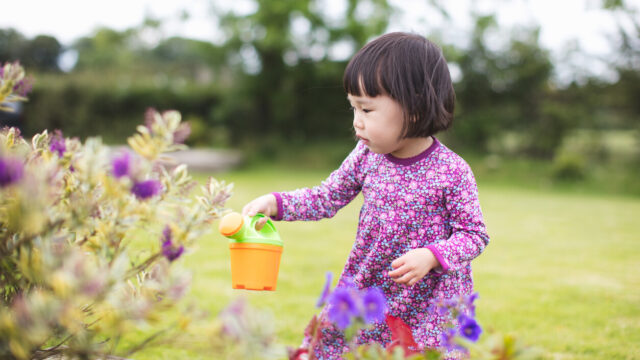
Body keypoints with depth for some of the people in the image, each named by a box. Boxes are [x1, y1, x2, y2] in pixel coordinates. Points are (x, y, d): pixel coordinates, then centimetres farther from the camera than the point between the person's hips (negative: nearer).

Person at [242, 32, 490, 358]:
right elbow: (326, 199, 7)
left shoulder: (452, 171, -17)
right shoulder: (366, 156, -4)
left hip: (429, 302, -4)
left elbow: (475, 234, -10)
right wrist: (275, 203, -5)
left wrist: (430, 256, -24)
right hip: (368, 288, 4)